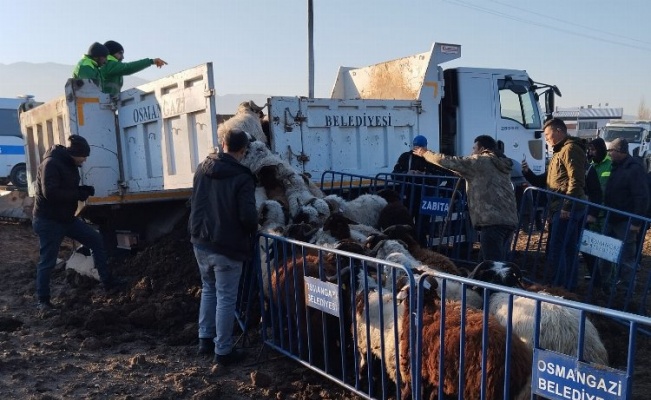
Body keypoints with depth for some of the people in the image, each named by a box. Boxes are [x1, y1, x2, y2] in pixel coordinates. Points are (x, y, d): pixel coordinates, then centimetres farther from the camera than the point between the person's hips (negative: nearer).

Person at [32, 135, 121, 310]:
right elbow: (50, 193, -31)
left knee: (96, 240, 7)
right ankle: (43, 300, 15)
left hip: (66, 218, 9)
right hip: (48, 221, -9)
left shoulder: (69, 164, 9)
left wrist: (83, 190, -2)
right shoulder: (51, 164, -21)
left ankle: (107, 281, 12)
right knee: (47, 261, 0)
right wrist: (79, 194, -22)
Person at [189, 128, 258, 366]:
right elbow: (248, 216, -21)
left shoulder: (202, 169, 3)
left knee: (208, 290, 23)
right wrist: (252, 231, -1)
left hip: (200, 242, 7)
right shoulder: (242, 177, -17)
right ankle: (223, 351, 12)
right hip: (227, 247, -6)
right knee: (226, 298, 4)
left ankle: (205, 340, 32)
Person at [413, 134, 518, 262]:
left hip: (492, 220, -8)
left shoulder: (480, 161, 0)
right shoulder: (501, 165, 23)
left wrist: (425, 153, 16)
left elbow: (448, 162, 3)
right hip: (509, 220, 8)